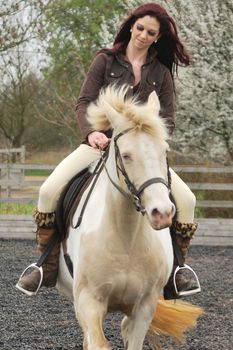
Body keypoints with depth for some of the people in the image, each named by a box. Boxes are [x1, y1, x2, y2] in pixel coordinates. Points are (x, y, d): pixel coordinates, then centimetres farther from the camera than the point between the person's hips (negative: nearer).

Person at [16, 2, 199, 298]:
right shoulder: (106, 61, 5)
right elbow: (84, 103, -1)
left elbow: (167, 119, 6)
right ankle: (47, 268, -10)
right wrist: (91, 133, -22)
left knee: (186, 200, -16)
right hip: (100, 142, -1)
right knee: (49, 190, -23)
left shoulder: (161, 73, 9)